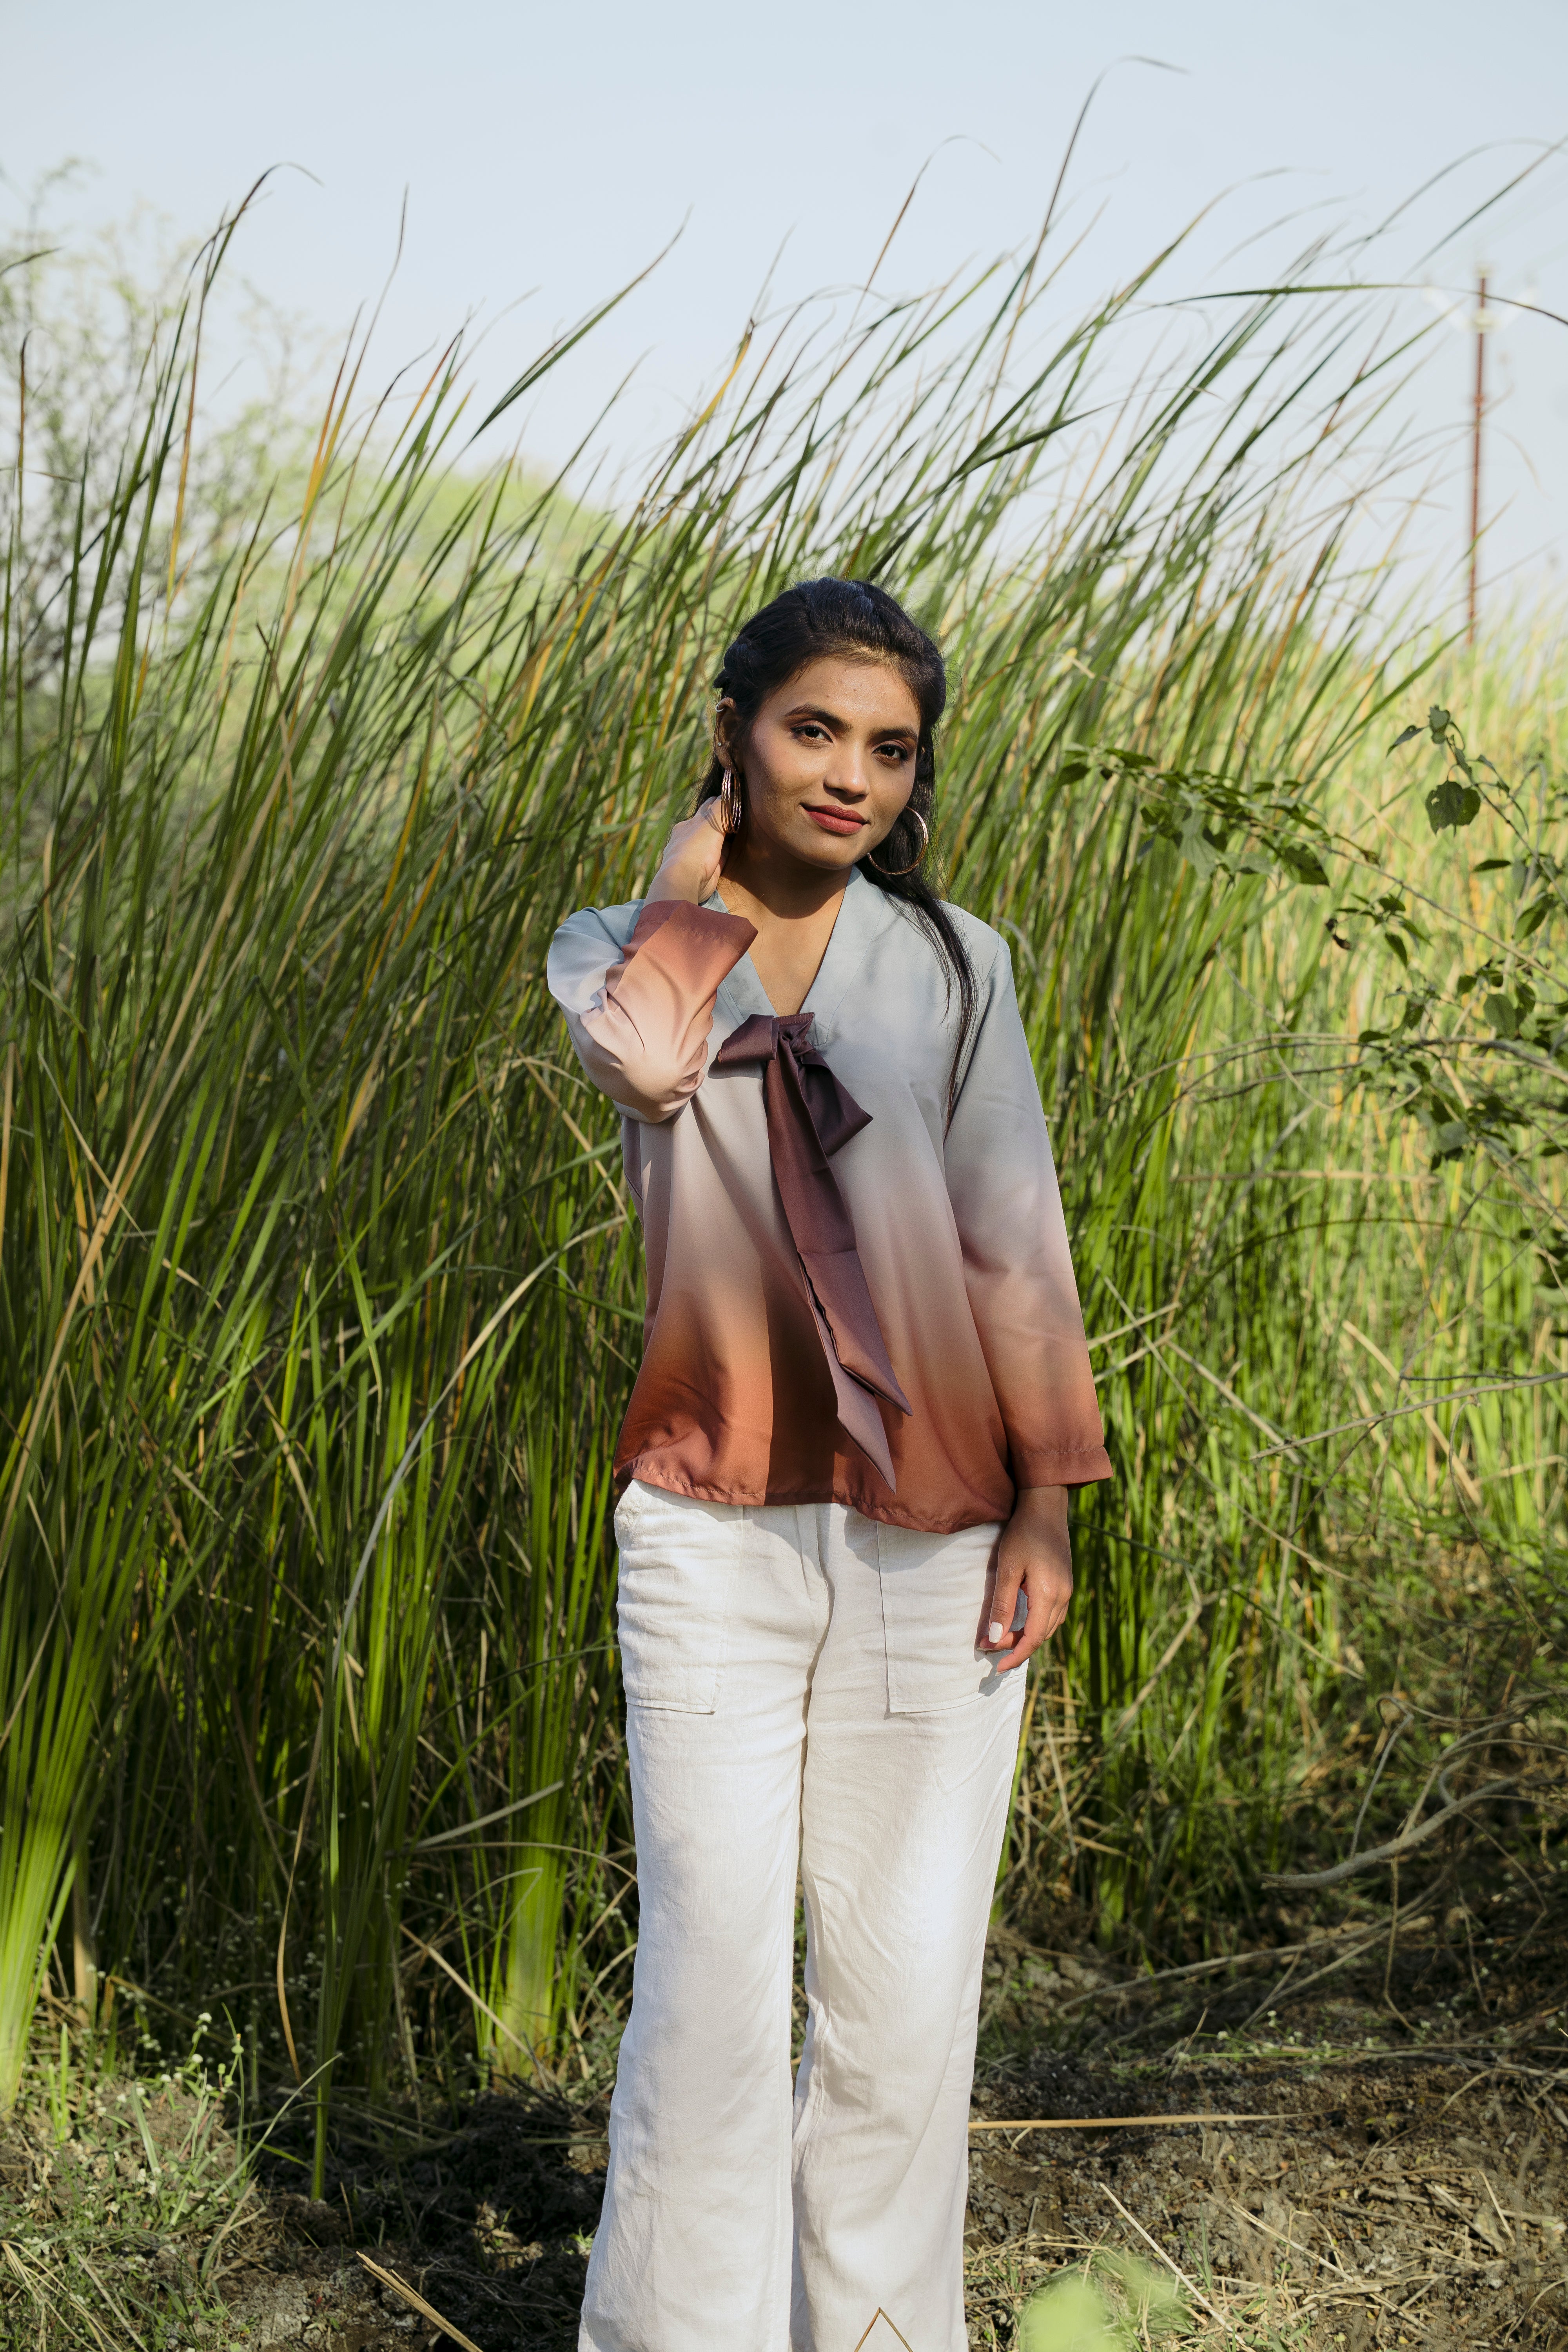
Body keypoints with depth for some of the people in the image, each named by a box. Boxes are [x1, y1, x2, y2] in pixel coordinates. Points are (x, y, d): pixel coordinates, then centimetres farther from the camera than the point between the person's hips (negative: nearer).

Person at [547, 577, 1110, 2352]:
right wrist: (696, 863, -2)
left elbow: (1012, 1241, 5)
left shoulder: (953, 965, 7)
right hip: (713, 1537, -1)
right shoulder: (620, 948, 6)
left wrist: (1044, 1504, -1)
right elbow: (652, 1059, -19)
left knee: (905, 1992, 7)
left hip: (931, 1539, 1)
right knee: (712, 1987, -2)